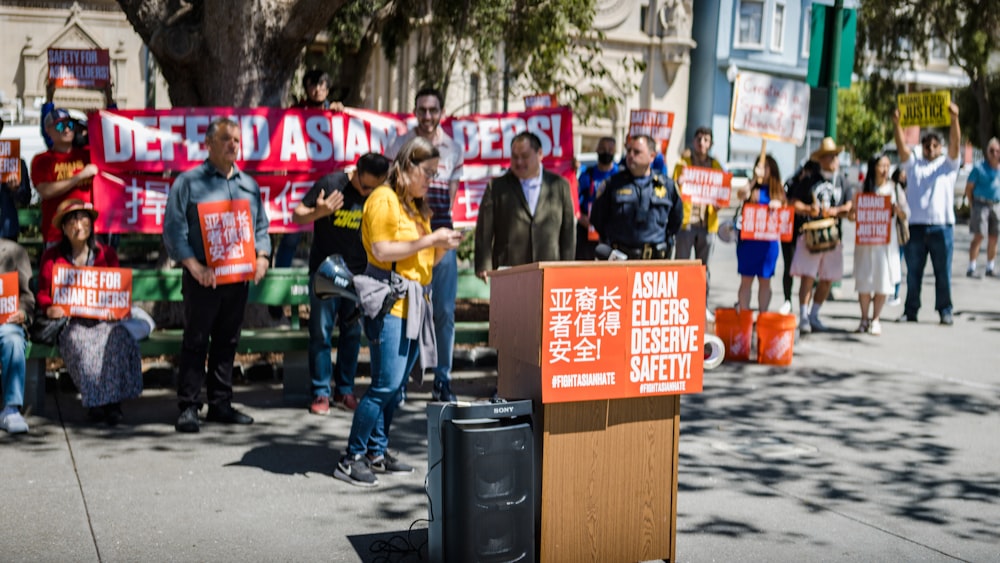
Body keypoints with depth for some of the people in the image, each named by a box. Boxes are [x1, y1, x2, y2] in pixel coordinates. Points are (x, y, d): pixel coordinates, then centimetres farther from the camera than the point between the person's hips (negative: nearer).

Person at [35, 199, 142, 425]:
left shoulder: (106, 254, 17)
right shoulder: (52, 257, 14)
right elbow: (43, 292, 10)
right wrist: (50, 309, -13)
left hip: (102, 319, 1)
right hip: (69, 321, -1)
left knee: (117, 338, -33)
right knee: (78, 342, -36)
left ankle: (113, 402, -29)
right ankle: (95, 402, -28)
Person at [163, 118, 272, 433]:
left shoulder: (249, 185, 16)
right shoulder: (189, 182, -1)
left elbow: (260, 226, 20)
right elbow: (173, 229, -7)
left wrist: (262, 256, 2)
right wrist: (195, 266, -15)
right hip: (203, 277, -5)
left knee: (227, 342, 10)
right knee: (195, 342, -2)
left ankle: (220, 404, 19)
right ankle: (188, 408, 4)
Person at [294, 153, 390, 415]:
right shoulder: (330, 184, -12)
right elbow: (298, 216, -7)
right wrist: (318, 212, -27)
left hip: (359, 275, 3)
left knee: (353, 332, 8)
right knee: (321, 332, -1)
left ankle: (344, 390, 18)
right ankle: (321, 393, 7)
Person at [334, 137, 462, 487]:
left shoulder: (417, 206, 20)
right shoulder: (383, 198, -6)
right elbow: (381, 251, -15)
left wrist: (441, 248, 4)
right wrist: (428, 240, -13)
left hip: (414, 303, 9)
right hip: (389, 301, -9)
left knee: (397, 386, 8)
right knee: (386, 384, -11)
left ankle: (377, 452, 17)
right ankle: (351, 458, -4)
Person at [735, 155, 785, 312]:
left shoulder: (778, 191, 8)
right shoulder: (752, 187, 1)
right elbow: (742, 195, -19)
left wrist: (777, 206, -12)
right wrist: (755, 179, -23)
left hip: (768, 242, 2)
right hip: (748, 240, -2)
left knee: (765, 281, 8)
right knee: (746, 280, 2)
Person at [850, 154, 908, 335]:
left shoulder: (894, 189, 4)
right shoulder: (863, 189, 4)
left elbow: (905, 215, 4)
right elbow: (853, 216, 7)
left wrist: (898, 210, -15)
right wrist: (852, 212, -14)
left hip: (887, 240, 0)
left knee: (883, 281, 0)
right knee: (863, 280, 1)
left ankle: (876, 319, 13)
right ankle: (864, 319, 14)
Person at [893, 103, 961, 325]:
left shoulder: (948, 164, 10)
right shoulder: (914, 165, 14)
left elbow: (955, 142, -6)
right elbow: (902, 146, 0)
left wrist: (954, 119, -21)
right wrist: (896, 123, -15)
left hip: (942, 226, -1)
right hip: (916, 226, 2)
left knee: (943, 272, 2)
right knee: (913, 272, 5)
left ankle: (945, 311, 9)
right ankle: (910, 311, 11)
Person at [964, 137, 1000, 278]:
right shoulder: (979, 168, -5)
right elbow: (968, 189, -1)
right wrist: (973, 205, -3)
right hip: (981, 206, -5)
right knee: (978, 237, -10)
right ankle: (971, 268, -8)